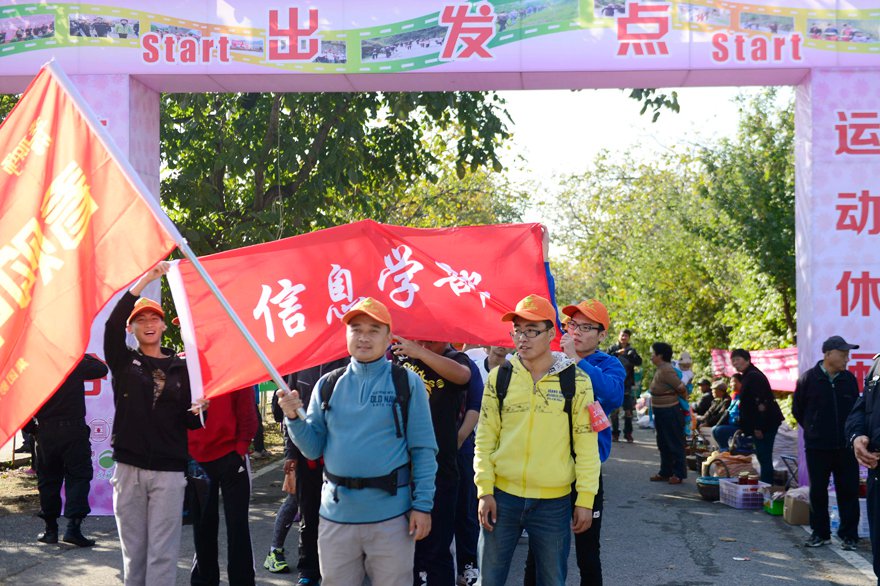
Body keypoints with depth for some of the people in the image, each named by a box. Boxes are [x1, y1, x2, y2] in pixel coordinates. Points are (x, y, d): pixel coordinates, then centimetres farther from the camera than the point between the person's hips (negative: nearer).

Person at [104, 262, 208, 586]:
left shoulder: (180, 366, 9)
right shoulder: (124, 362, 7)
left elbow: (190, 422, 10)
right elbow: (111, 323, -12)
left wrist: (200, 410, -15)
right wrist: (145, 280, -19)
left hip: (169, 471, 0)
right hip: (128, 468, 0)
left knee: (163, 552, -3)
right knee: (133, 549, 5)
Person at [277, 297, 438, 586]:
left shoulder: (407, 382, -2)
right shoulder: (328, 384, 7)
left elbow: (423, 450, -3)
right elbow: (313, 449, 6)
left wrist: (423, 505, -9)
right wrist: (293, 417, -11)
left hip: (390, 516, -3)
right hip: (336, 516, 3)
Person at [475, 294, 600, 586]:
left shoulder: (576, 380, -2)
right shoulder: (499, 377, 3)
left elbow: (586, 444, -1)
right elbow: (485, 438, 3)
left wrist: (585, 499, -4)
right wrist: (485, 491, -3)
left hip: (554, 502, -1)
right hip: (502, 496, 1)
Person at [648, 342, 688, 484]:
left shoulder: (666, 370, -20)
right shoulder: (660, 370, 10)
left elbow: (681, 388, -20)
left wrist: (683, 398, -2)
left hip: (669, 412, -10)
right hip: (660, 412, 10)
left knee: (674, 444, -1)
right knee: (663, 444, 16)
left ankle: (678, 474, 6)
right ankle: (665, 472, 25)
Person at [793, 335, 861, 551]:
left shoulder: (849, 379, 4)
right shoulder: (808, 379, -4)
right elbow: (798, 410, 7)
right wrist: (813, 430, 9)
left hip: (845, 447, 2)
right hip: (817, 447, -2)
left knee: (848, 491, 2)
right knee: (818, 492, 7)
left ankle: (849, 535, 10)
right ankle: (820, 533, 18)